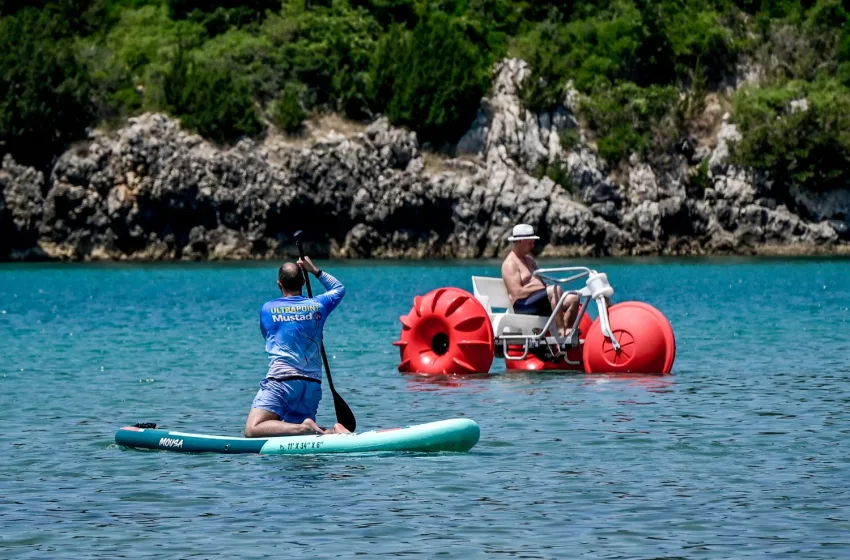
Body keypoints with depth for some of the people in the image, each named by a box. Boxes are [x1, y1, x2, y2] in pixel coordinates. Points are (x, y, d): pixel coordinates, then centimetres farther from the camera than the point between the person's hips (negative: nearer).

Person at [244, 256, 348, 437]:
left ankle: (304, 428, -32)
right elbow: (339, 288, 32)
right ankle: (331, 432, -10)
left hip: (281, 379, -5)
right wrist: (315, 271, 36)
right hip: (313, 384, 5)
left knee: (253, 430, -15)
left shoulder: (267, 309, 6)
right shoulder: (318, 305, 10)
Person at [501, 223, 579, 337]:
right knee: (556, 290, -31)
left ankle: (567, 331, -20)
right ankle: (561, 329, -35)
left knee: (573, 298, -9)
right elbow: (517, 293, -16)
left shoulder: (529, 259, 25)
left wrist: (545, 286, -1)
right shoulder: (510, 264, -5)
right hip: (523, 305, -9)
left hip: (540, 302, 9)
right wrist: (543, 289, -14)